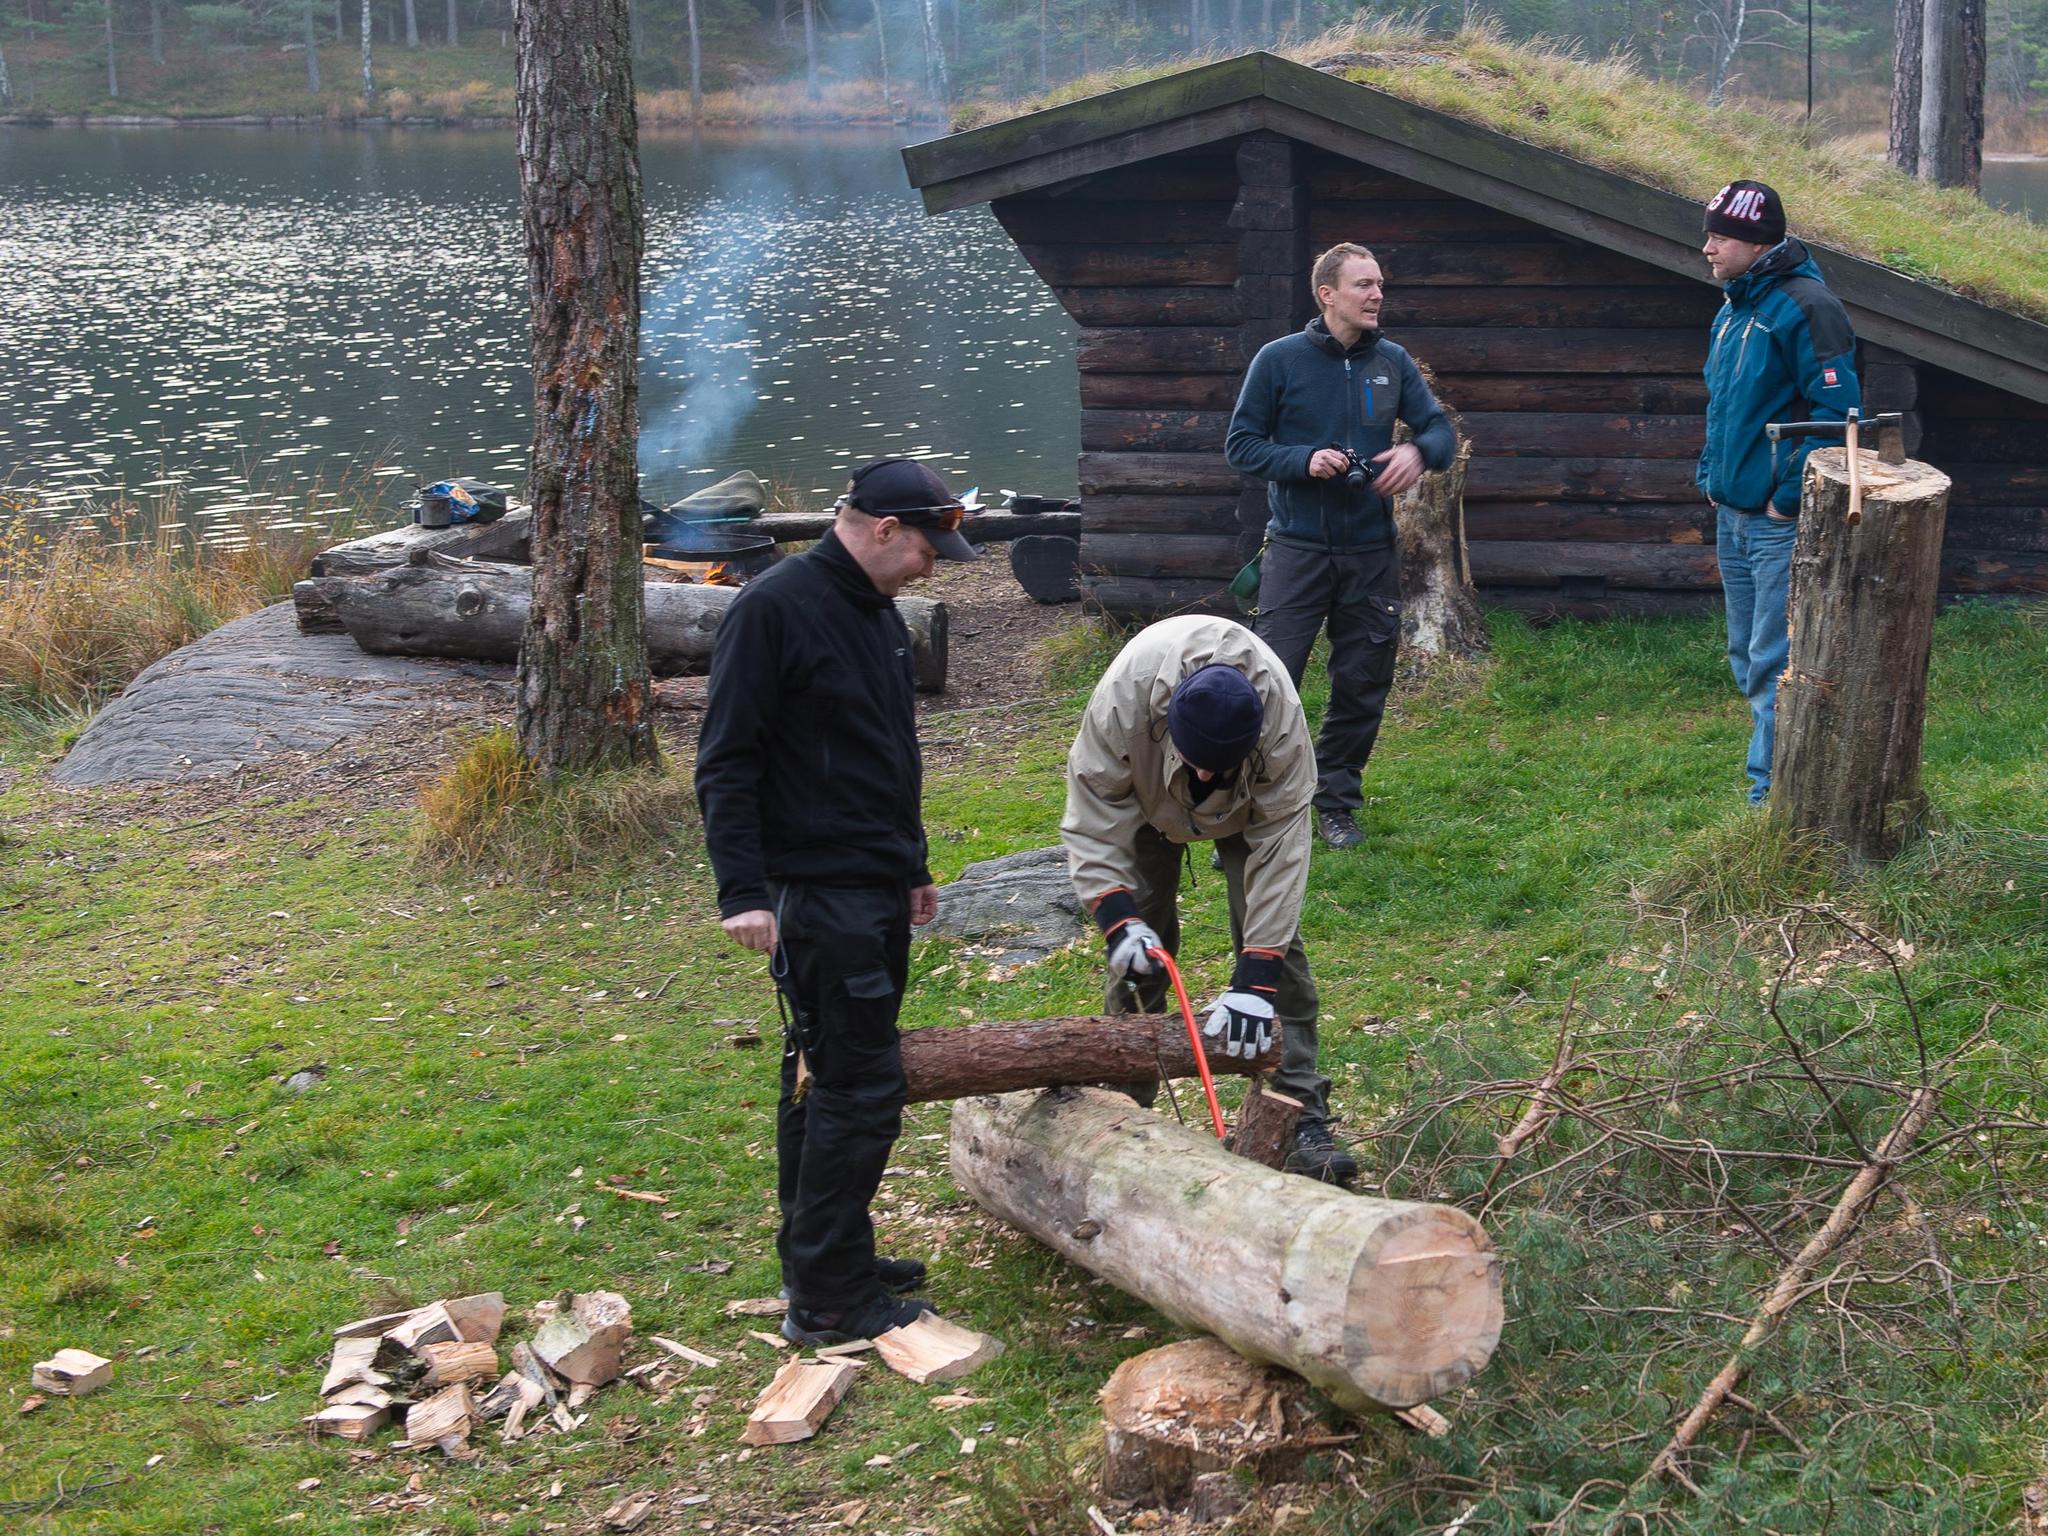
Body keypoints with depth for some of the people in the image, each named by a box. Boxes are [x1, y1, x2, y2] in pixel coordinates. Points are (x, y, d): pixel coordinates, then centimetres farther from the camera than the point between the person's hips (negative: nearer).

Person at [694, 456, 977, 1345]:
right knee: (858, 1086, -8)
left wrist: (913, 865, 31)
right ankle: (829, 1299, -2)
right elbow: (725, 762, -16)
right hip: (816, 894, -9)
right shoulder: (775, 608, -14)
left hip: (878, 889, 9)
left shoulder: (877, 612, 15)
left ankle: (819, 1261, 24)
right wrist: (742, 890, -21)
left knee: (830, 1076, 15)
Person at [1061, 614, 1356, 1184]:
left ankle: (1302, 1113, -9)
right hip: (1147, 793, 1)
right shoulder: (1123, 697, -43)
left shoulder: (1282, 718, -42)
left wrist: (1255, 980, -42)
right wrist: (1117, 917, -42)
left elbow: (1279, 848, -37)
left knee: (1274, 937, -12)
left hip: (1251, 798, -1)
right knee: (1142, 940, -4)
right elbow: (1093, 813, -31)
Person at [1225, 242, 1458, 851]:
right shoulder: (1280, 359, -4)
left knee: (1362, 686, 10)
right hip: (1298, 550, -4)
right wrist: (1305, 459, -18)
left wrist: (1419, 452, -16)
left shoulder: (1393, 363, 5)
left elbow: (1441, 430, 8)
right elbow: (1240, 444, -2)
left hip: (1372, 554, 4)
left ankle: (1334, 801, 24)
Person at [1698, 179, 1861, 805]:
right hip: (1733, 514, 10)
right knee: (1747, 655, 16)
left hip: (1782, 520, -10)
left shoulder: (1805, 307, -16)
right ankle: (1778, 770, 27)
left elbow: (1836, 410, -22)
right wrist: (1711, 473, 15)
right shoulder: (1733, 309, 13)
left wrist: (1790, 496, -19)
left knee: (1775, 661, -7)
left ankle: (1772, 789, -1)